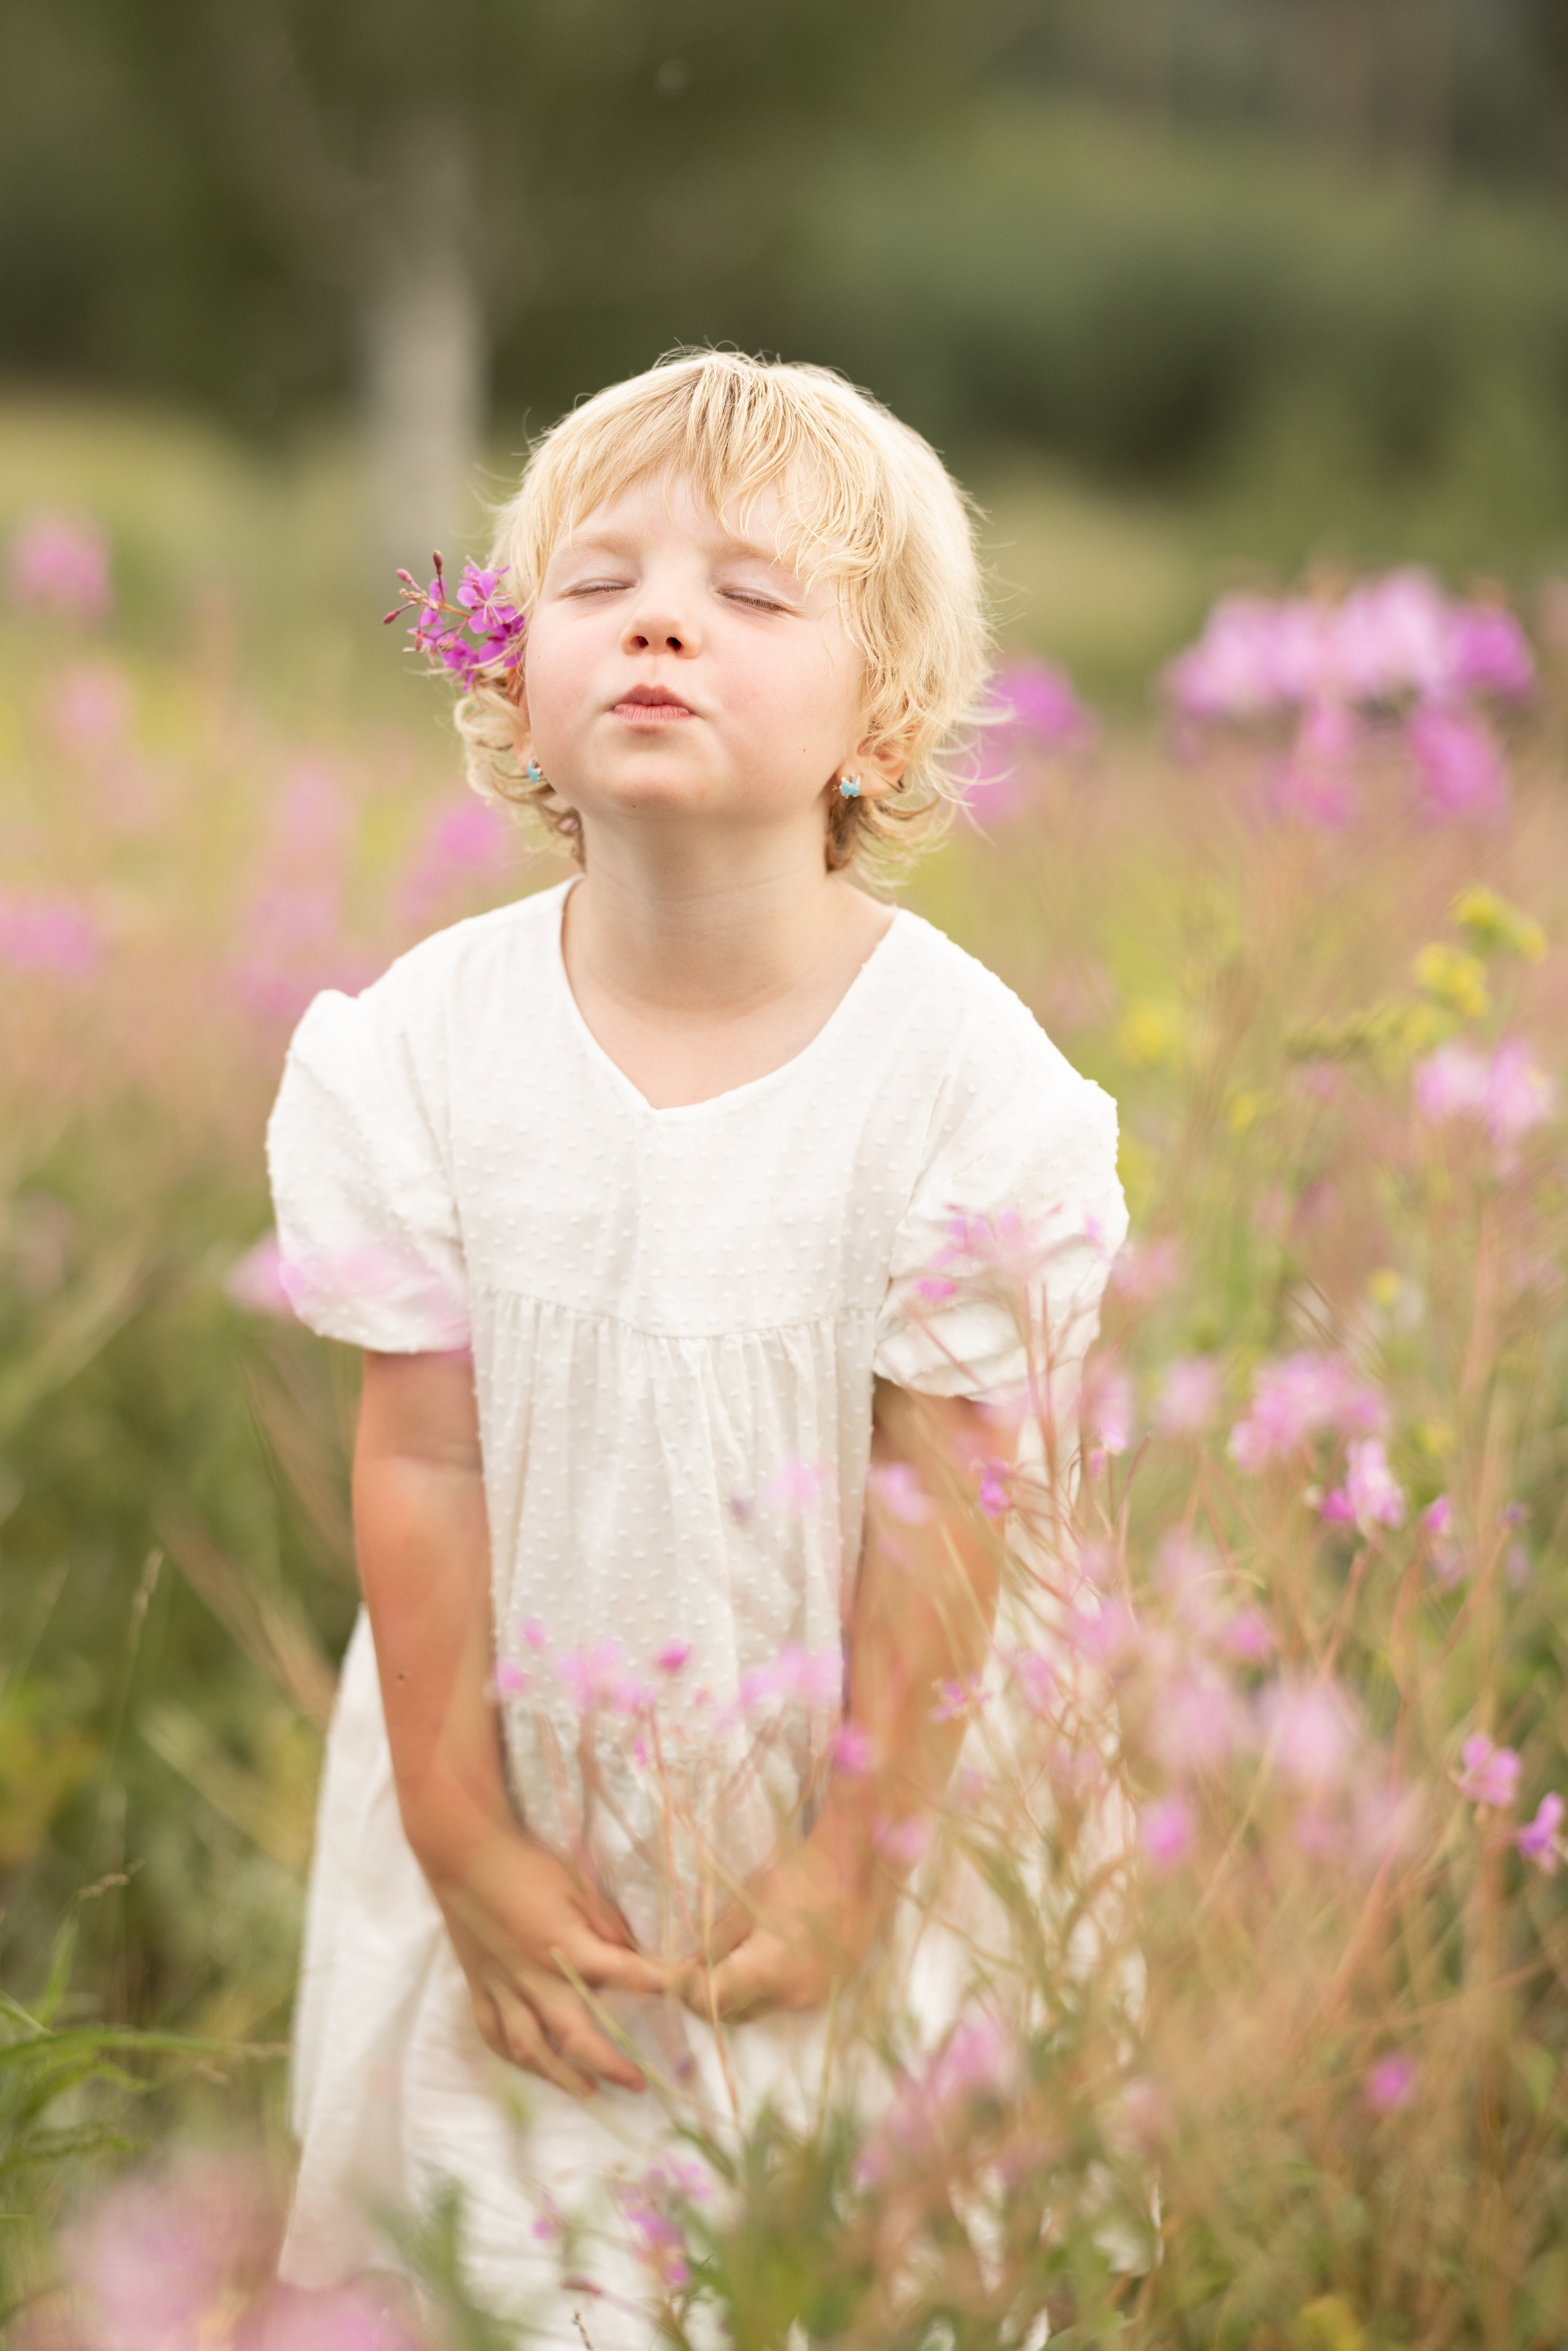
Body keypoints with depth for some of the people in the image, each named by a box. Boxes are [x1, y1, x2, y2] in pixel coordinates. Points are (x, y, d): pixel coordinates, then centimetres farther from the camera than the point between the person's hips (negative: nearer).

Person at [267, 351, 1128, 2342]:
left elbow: (940, 1513, -13)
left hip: (807, 1812, -1)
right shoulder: (428, 1044, -12)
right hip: (519, 1818, 2)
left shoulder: (962, 1074, -18)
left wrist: (861, 1861, -10)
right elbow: (421, 1467, -8)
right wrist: (461, 1837, -6)